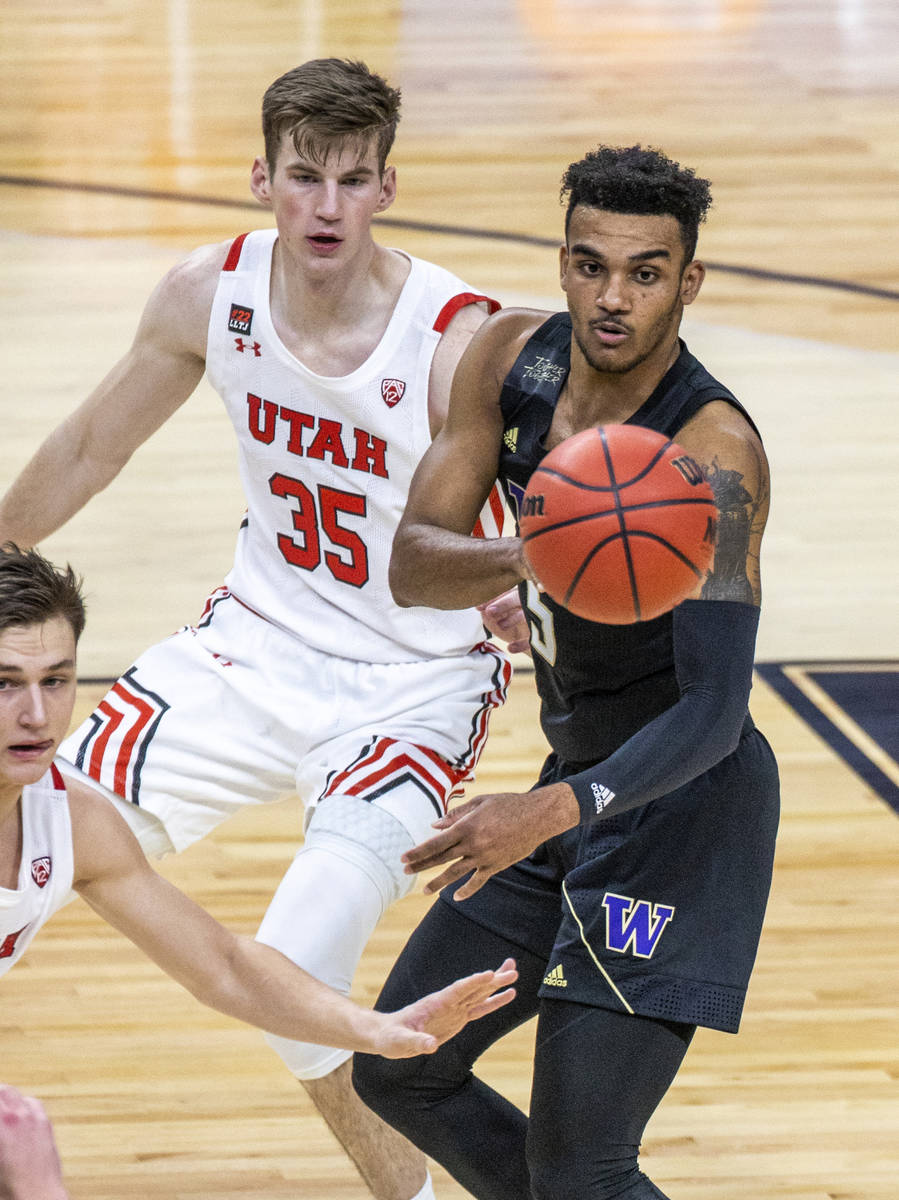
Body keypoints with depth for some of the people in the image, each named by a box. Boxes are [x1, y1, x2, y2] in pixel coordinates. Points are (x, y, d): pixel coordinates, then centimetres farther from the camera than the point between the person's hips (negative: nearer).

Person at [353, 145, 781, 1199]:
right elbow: (410, 565, -10)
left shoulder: (713, 450, -26)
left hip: (680, 807, -8)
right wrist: (532, 561, -32)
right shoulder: (512, 357, -5)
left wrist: (553, 813, -46)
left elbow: (713, 712, -31)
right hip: (577, 780, 8)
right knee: (397, 1074, 17)